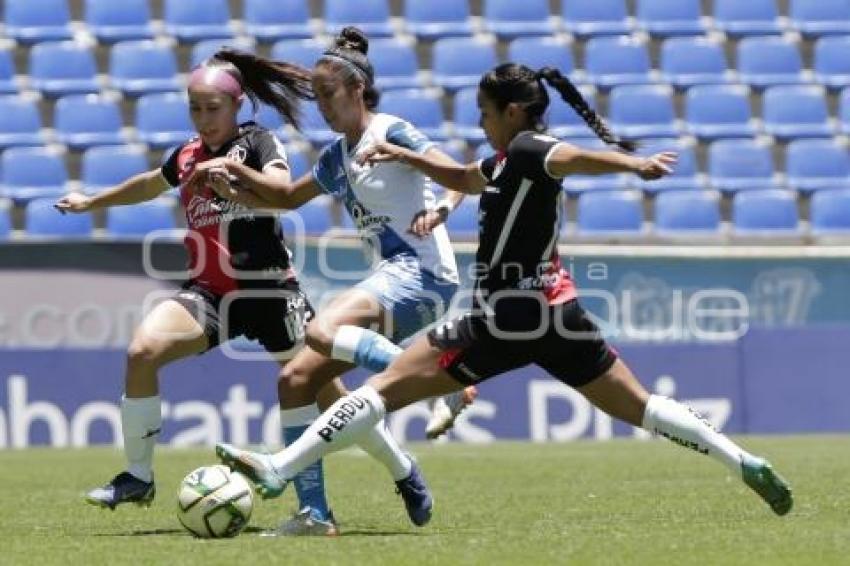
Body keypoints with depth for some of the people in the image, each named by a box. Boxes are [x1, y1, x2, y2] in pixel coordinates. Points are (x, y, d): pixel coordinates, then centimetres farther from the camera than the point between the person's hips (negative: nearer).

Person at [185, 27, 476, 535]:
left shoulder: (391, 133, -6)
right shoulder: (337, 158, 18)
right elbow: (289, 197, 32)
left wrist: (439, 209, -35)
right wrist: (235, 170, 19)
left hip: (423, 272, -9)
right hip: (392, 281, 9)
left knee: (322, 332, -31)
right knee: (297, 379, 3)